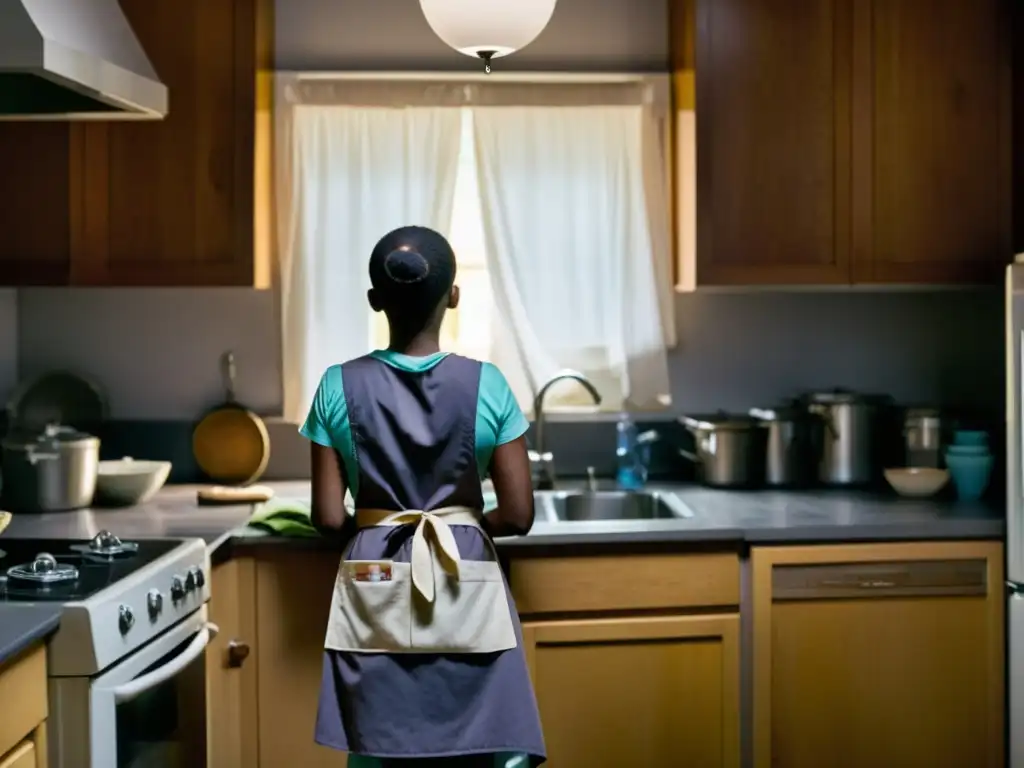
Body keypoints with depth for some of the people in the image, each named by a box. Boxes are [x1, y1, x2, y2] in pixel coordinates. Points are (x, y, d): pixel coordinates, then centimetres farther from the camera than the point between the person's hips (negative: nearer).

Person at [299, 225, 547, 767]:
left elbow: (328, 518, -4)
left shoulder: (340, 387, -4)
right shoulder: (484, 383, -7)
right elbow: (518, 515, -6)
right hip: (466, 595, -1)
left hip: (375, 597, 1)